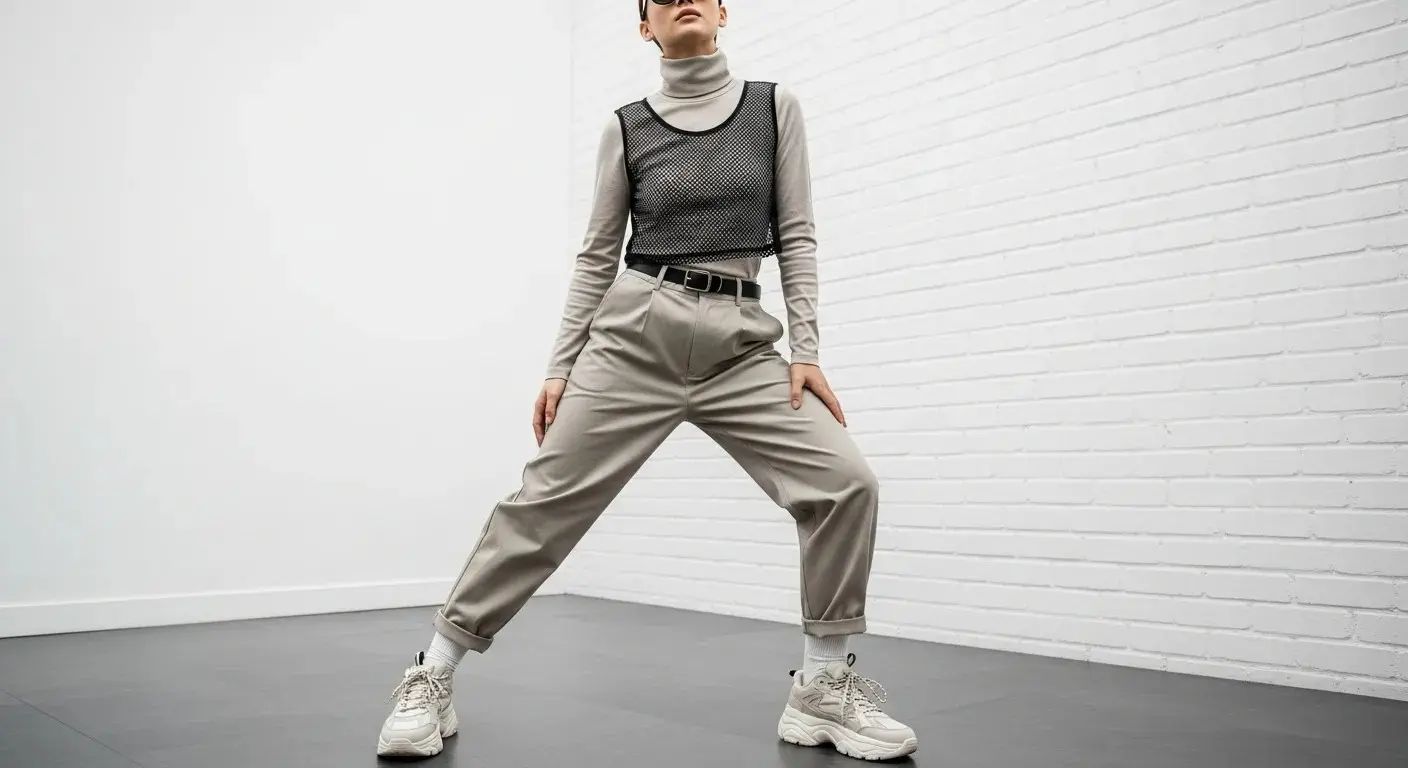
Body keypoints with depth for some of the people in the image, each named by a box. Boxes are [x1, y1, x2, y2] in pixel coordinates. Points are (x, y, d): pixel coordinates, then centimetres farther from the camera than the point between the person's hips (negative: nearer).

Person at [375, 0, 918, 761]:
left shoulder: (776, 106, 9)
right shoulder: (626, 127, 7)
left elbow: (796, 236, 6)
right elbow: (596, 256, 9)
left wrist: (806, 350, -3)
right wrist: (560, 366, 4)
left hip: (741, 343, 1)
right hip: (636, 331, -1)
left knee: (845, 482, -15)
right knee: (550, 499, -3)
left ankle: (822, 689, 2)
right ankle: (431, 677, 13)